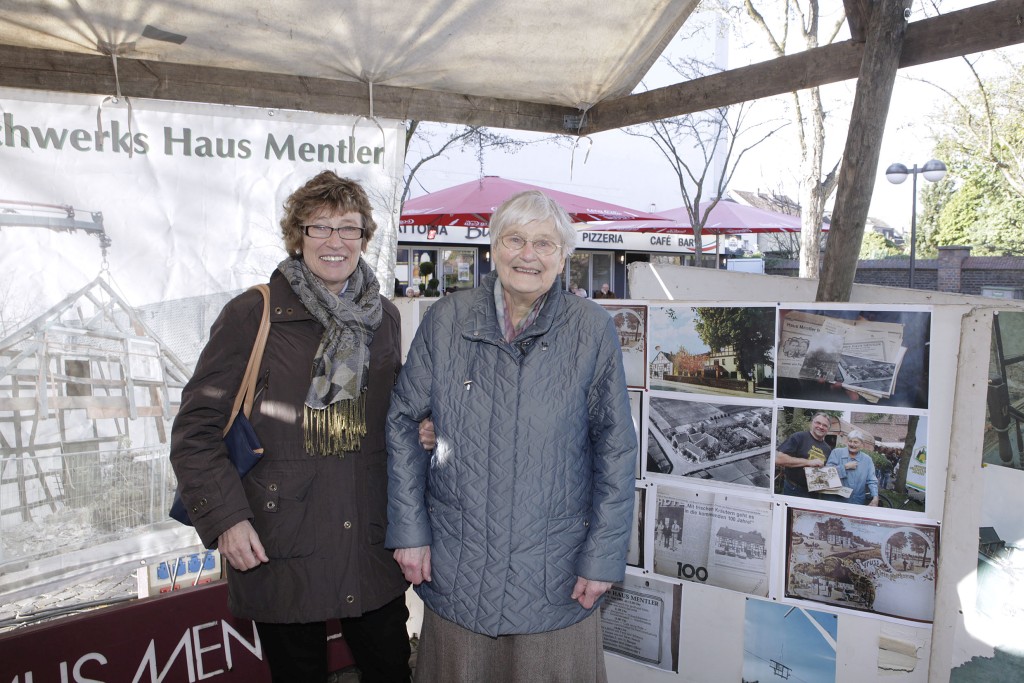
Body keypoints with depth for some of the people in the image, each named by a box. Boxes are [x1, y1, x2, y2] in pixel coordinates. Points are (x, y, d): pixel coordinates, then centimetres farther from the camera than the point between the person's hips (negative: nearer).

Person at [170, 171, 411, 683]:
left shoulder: (384, 316, 7)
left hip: (373, 545, 4)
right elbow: (196, 427, -6)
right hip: (279, 550, -4)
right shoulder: (251, 315, -9)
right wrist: (224, 518, -14)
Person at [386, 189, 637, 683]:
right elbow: (401, 420, 3)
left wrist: (604, 555, -5)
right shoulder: (446, 319, -3)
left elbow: (615, 447, -3)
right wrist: (408, 529, -1)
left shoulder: (592, 330, -7)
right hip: (456, 566, 2)